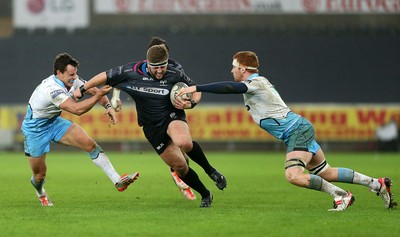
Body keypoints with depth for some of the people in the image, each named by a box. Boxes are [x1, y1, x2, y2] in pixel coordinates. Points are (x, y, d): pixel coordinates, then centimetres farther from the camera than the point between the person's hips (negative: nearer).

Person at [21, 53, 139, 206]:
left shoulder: (72, 80, -9)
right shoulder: (52, 88, -35)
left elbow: (93, 90, 4)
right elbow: (77, 109, -43)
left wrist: (108, 106, -13)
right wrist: (99, 95, -42)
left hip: (54, 122, 7)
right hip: (35, 128, -7)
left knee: (89, 144, -13)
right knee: (40, 174, 2)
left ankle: (117, 181, -16)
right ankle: (40, 193, 40)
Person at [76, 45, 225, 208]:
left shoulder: (175, 75, -12)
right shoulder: (131, 72, -11)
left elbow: (196, 91, 4)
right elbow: (105, 77, 2)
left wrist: (190, 103, -16)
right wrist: (82, 89, 7)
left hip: (172, 116, -2)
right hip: (151, 126, 2)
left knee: (184, 142, -37)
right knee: (179, 166, -1)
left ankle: (210, 170, -12)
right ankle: (205, 195, 18)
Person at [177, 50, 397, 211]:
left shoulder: (255, 82, -13)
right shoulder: (257, 82, 17)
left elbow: (229, 88, -28)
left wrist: (196, 88, -29)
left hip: (297, 131, -10)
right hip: (300, 130, 10)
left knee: (293, 175, -24)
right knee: (325, 173, 14)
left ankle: (340, 195, -16)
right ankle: (377, 184, 18)